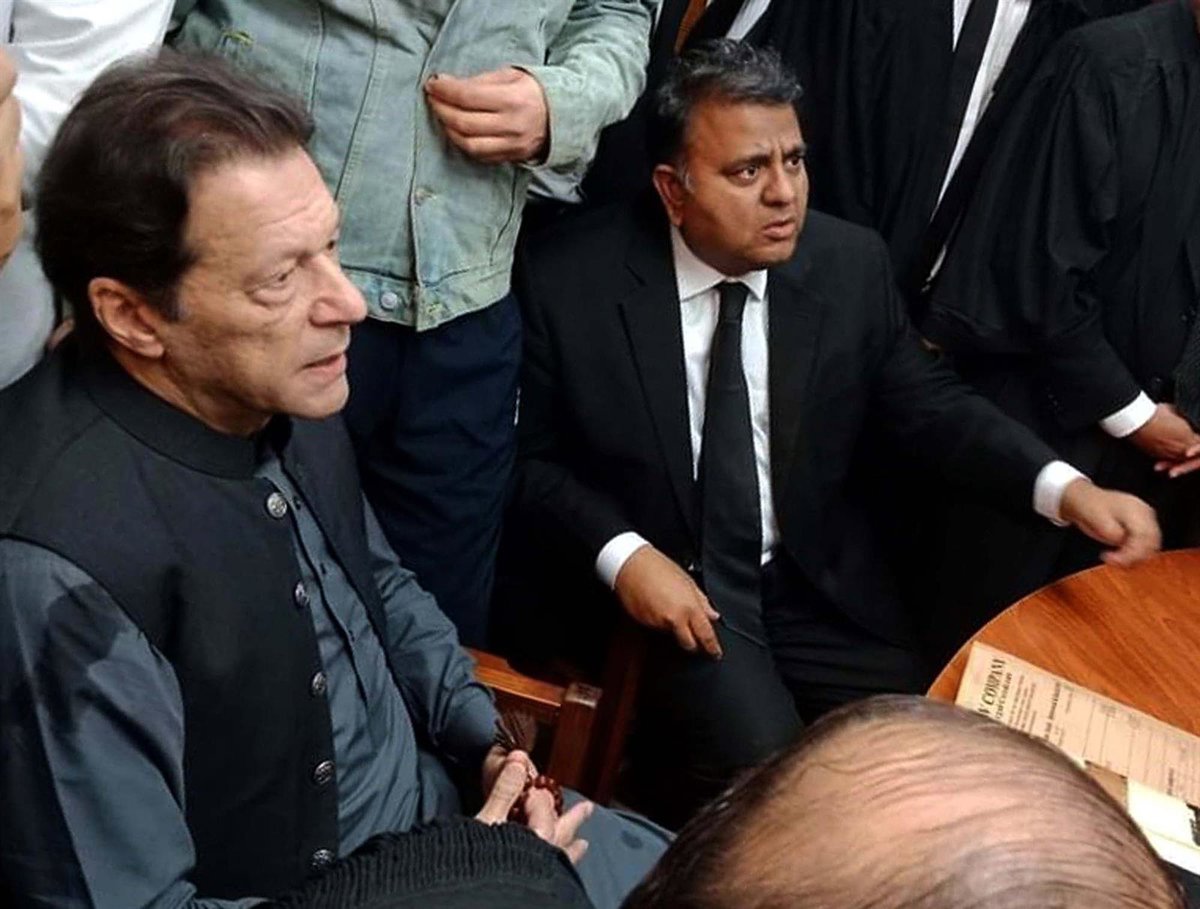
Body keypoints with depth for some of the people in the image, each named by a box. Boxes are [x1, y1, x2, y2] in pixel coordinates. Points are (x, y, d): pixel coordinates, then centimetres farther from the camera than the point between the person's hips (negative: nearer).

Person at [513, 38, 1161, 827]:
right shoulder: (572, 282, -11)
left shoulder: (850, 264, -3)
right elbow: (529, 458, -2)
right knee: (759, 765, -25)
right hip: (660, 585, -3)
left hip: (821, 586, 3)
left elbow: (927, 405, 6)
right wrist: (623, 555, -18)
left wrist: (1063, 486, -10)